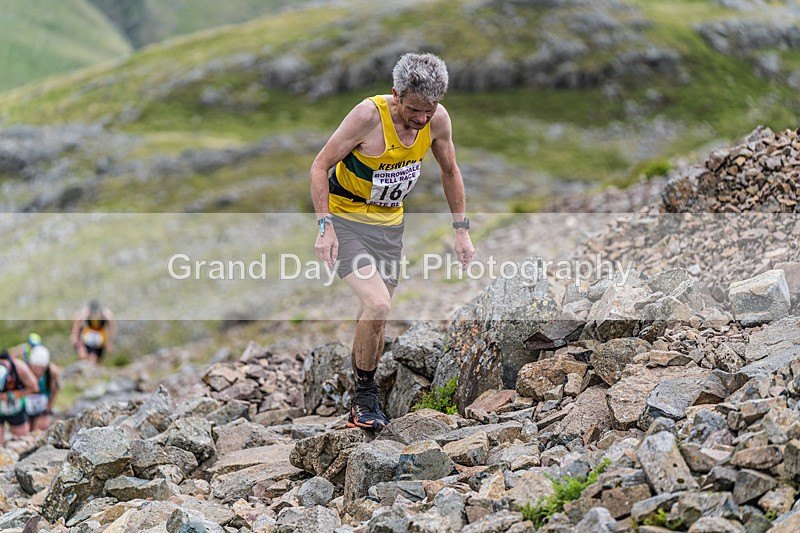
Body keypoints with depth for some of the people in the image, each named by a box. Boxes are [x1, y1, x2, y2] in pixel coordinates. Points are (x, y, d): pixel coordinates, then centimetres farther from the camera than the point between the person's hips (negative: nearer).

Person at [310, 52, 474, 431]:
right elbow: (320, 166, -17)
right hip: (346, 219, -5)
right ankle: (365, 397, -4)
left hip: (390, 223, 5)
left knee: (375, 314, 10)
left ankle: (361, 403, 26)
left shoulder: (437, 119, -11)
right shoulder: (368, 115, -26)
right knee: (377, 304, -22)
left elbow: (449, 171, 8)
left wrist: (461, 230, 7)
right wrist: (324, 226, -24)